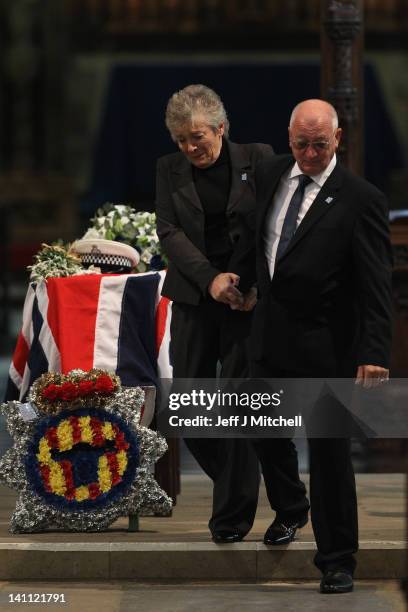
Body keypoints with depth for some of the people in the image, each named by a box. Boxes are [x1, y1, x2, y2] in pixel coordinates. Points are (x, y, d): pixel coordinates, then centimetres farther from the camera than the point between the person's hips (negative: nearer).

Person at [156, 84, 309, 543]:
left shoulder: (257, 160, 1)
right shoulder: (169, 169, 8)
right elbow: (168, 231, -1)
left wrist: (260, 287, -12)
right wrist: (211, 278, -15)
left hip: (248, 298, -3)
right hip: (194, 298, 3)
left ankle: (232, 516, 2)